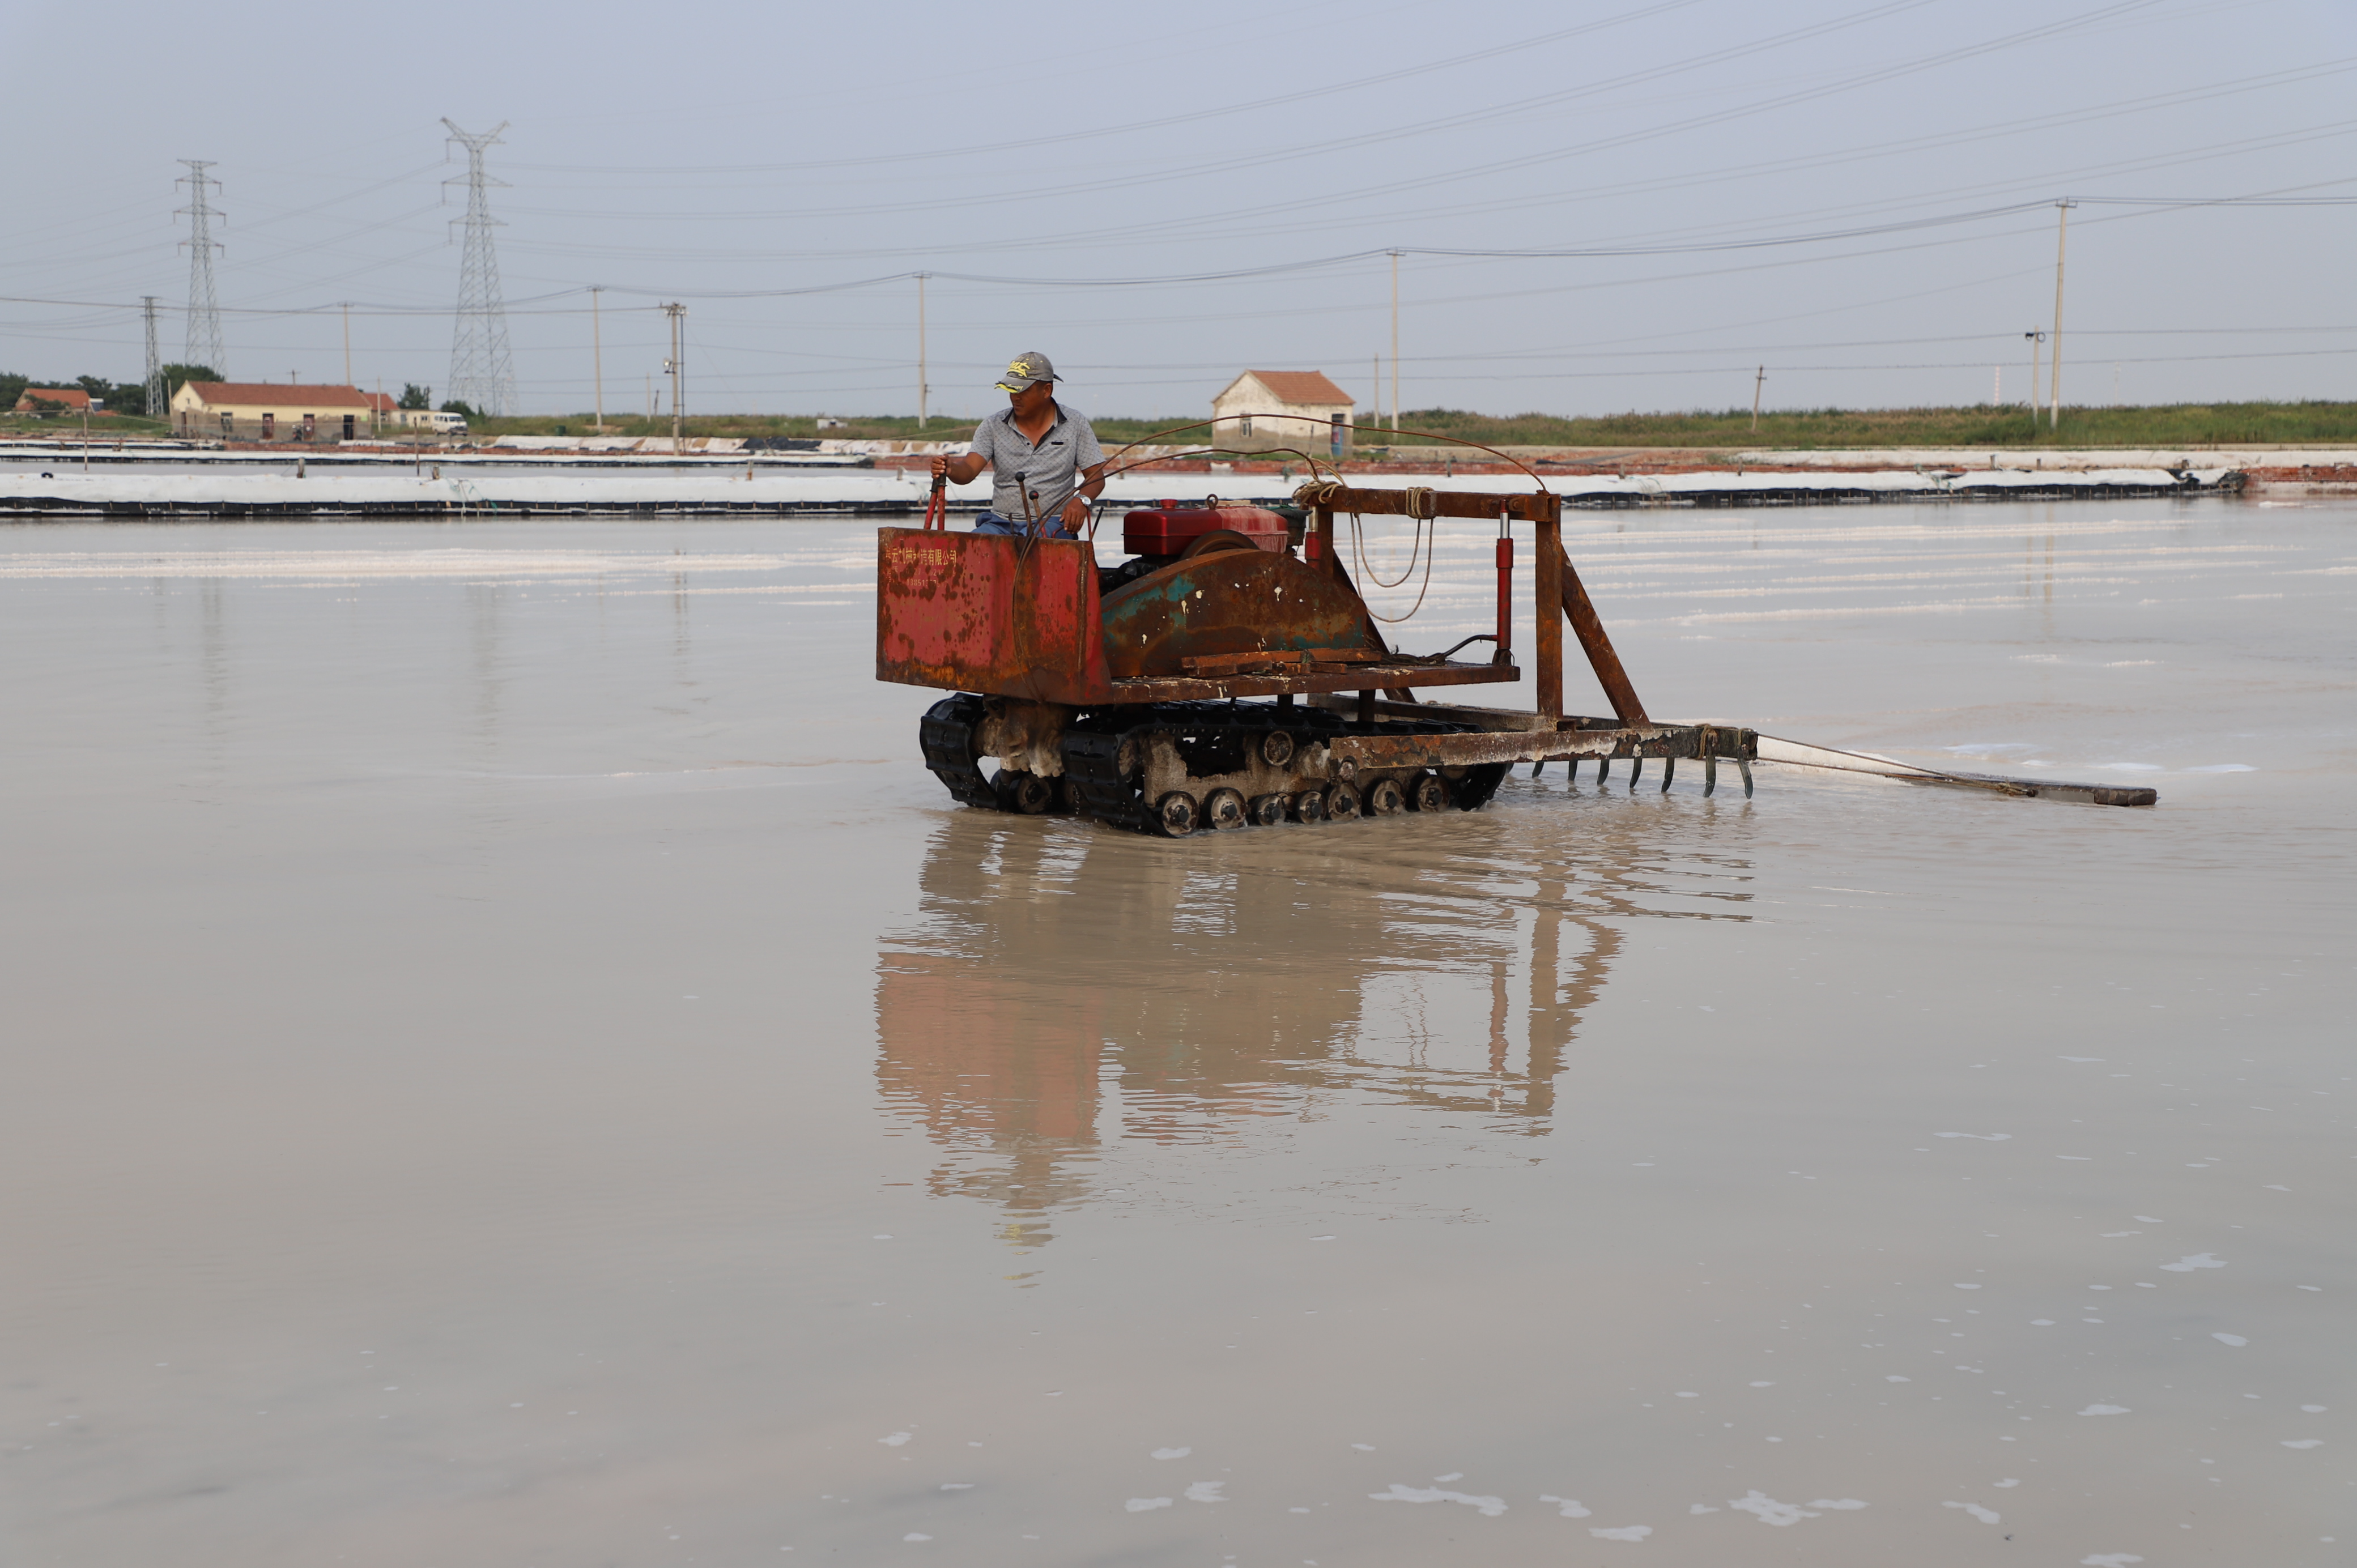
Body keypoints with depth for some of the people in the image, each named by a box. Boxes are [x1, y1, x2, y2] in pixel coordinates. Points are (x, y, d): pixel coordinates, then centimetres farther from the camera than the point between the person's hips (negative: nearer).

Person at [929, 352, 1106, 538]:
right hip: (1001, 522, 2)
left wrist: (1081, 500, -17)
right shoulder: (993, 426, 6)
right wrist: (950, 468, -30)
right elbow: (968, 471, -5)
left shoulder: (1075, 424, 4)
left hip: (1051, 523, -2)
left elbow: (1096, 477, 5)